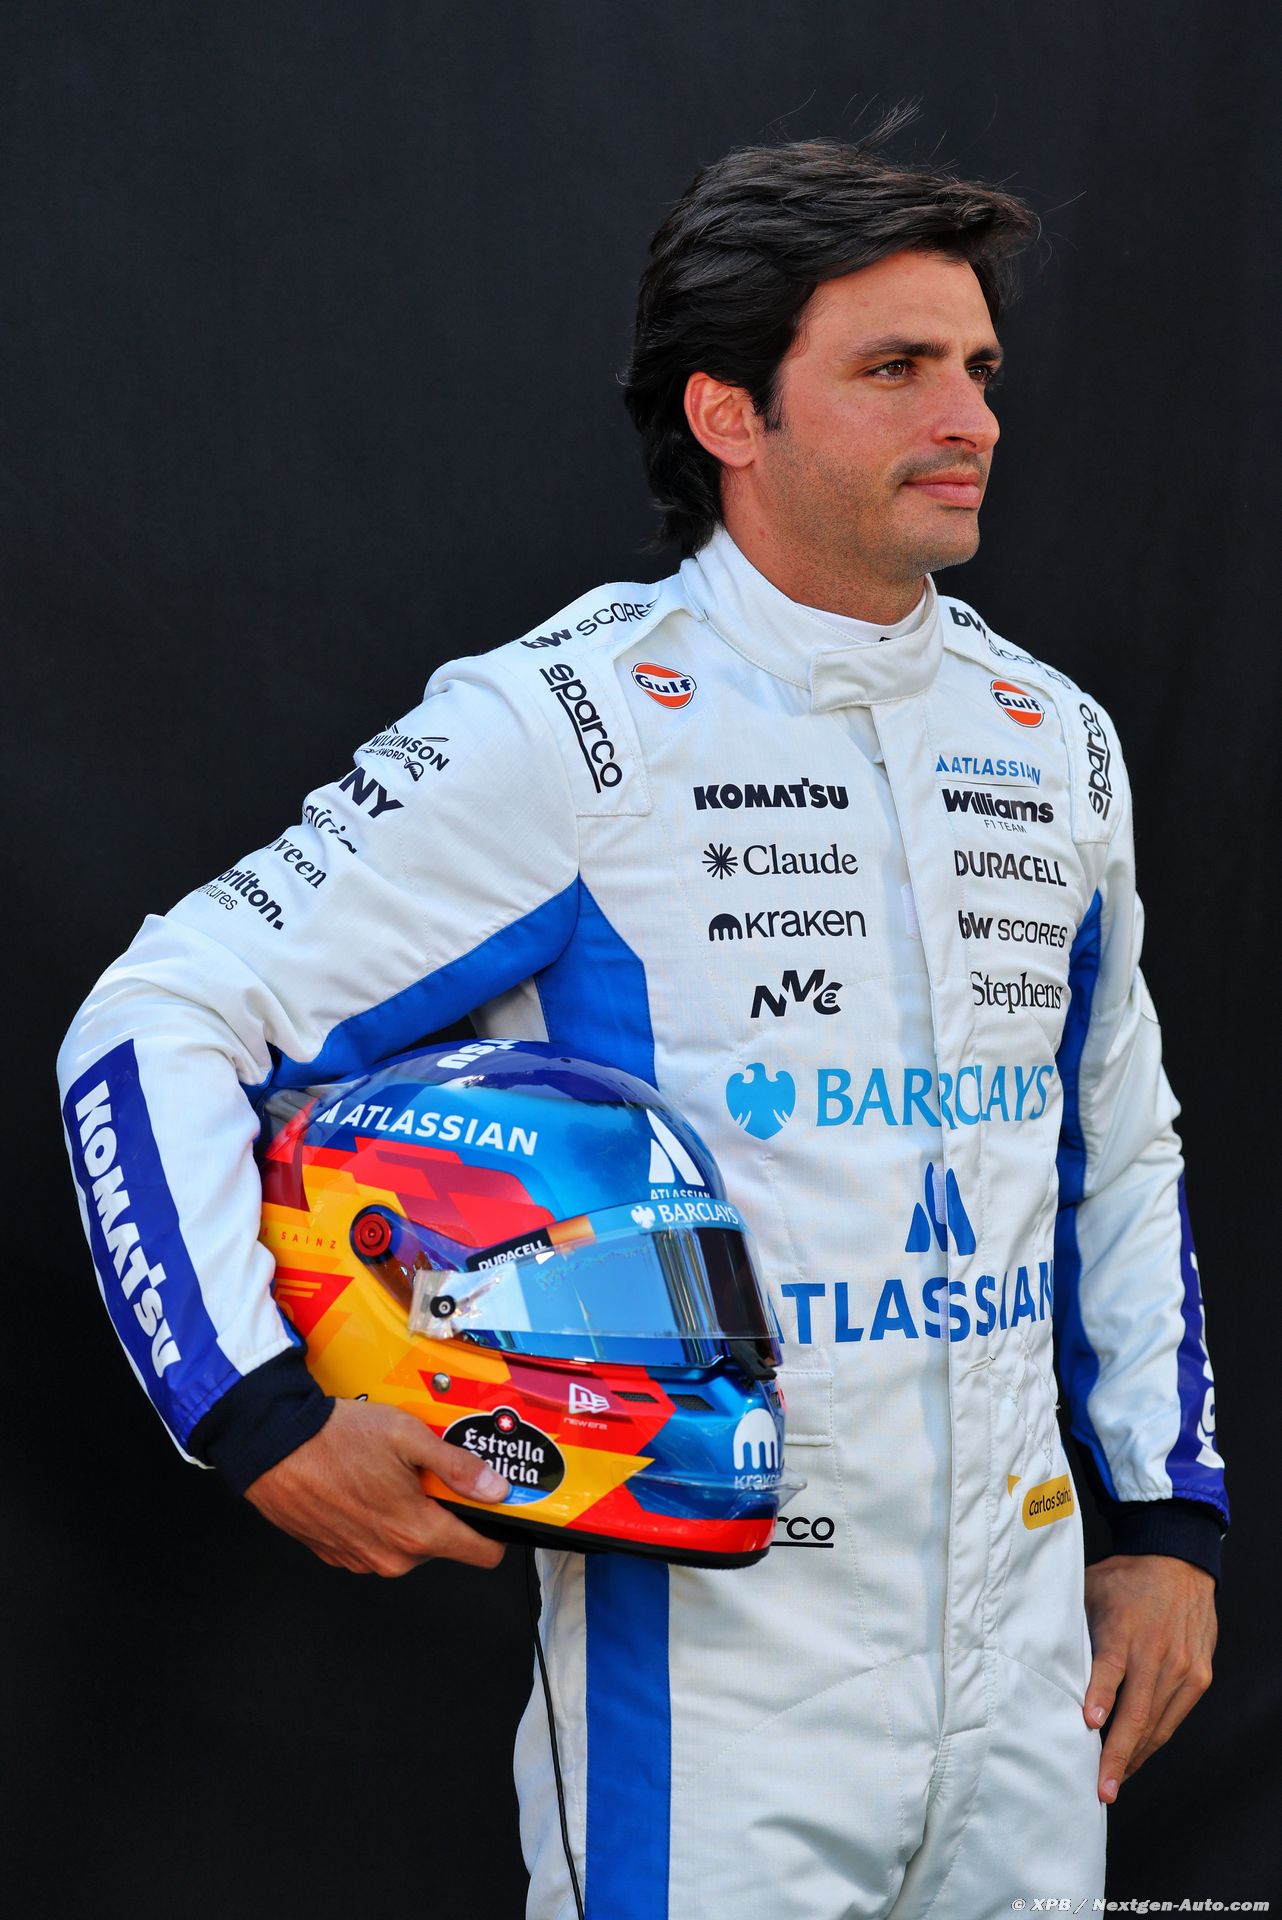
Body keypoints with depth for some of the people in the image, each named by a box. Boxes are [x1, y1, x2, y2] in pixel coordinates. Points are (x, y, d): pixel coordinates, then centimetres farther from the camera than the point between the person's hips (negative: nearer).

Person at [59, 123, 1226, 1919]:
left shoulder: (1057, 740, 8)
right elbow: (155, 1028, -11)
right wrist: (264, 1413, -19)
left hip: (1028, 1661, 6)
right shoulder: (568, 729, -11)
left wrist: (1170, 1520, 15)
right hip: (713, 1690, -5)